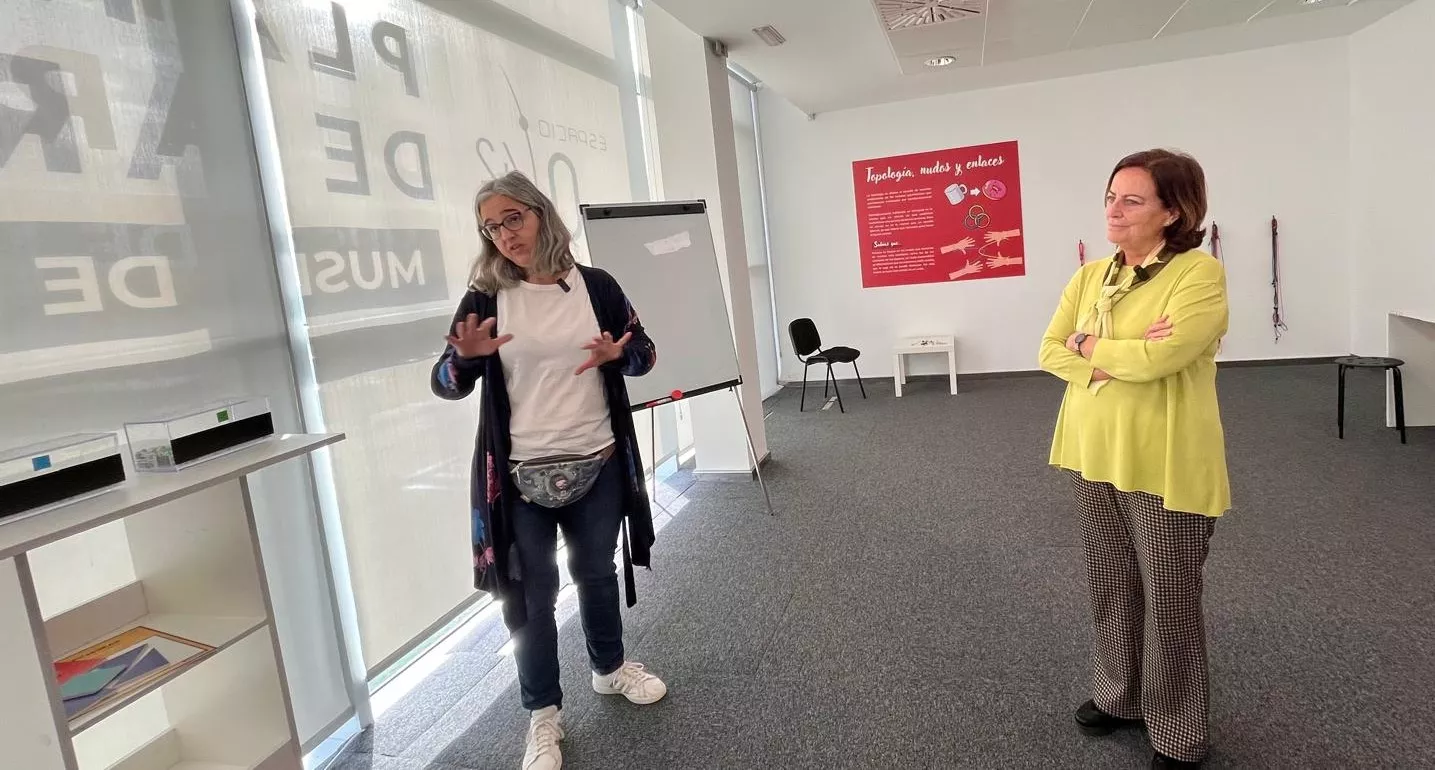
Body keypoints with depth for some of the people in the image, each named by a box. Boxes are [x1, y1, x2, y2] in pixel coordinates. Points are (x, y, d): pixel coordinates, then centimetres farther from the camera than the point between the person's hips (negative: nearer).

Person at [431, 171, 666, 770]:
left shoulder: (595, 285, -1)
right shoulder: (485, 298, -4)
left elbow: (645, 354, 7)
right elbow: (446, 385, -5)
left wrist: (619, 355, -16)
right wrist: (465, 356, -26)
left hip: (597, 464, 2)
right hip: (521, 474, -1)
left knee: (597, 573, 19)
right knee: (530, 594, 7)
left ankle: (610, 668, 43)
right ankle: (543, 713, 26)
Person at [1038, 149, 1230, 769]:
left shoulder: (1201, 273, -13)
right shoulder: (1089, 277, 7)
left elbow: (1157, 357, -25)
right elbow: (1049, 352, 1)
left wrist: (1087, 345, -8)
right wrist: (1116, 361, -16)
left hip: (1165, 465, -6)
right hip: (1095, 456, 6)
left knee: (1169, 598, 8)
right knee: (1110, 585, 18)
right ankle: (1118, 696, 39)